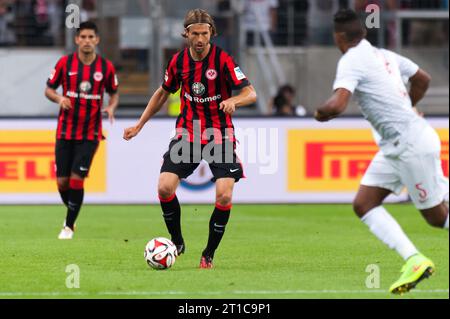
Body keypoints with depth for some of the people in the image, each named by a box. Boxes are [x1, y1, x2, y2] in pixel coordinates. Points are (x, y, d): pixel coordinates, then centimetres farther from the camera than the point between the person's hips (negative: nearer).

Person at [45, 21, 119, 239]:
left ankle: (69, 226, 3)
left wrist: (111, 107, -11)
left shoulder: (106, 67, -2)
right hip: (65, 132, 1)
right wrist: (59, 99, -16)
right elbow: (49, 89, 6)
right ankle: (71, 211, 32)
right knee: (62, 181, 1)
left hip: (90, 134, -1)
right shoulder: (65, 63, -3)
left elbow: (114, 93, 11)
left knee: (77, 179, -11)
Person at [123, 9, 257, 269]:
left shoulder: (223, 59, -12)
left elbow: (251, 93, -16)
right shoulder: (179, 61, 0)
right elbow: (163, 93, 17)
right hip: (187, 132, 3)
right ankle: (177, 243, 8)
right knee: (165, 187, -14)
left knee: (224, 196, -16)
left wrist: (233, 101, -39)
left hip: (220, 135, -3)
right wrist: (139, 125, 18)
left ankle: (209, 255, 3)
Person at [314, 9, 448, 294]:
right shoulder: (385, 56, 11)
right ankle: (414, 260, -6)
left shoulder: (351, 61, -15)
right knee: (364, 204, 2)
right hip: (393, 146, 9)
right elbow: (423, 79, 24)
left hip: (412, 144, -9)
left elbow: (337, 105, -28)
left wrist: (320, 113, -6)